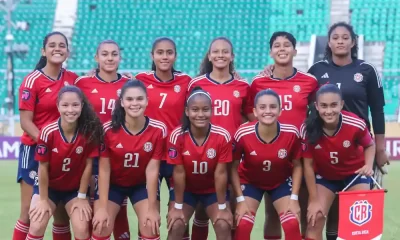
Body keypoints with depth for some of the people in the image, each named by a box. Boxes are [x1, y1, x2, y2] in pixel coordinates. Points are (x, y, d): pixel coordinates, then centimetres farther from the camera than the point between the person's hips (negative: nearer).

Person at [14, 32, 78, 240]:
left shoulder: (73, 79, 4)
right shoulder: (32, 80, -8)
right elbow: (26, 122, -12)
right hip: (36, 150, -4)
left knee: (62, 212, 9)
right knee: (30, 212, -4)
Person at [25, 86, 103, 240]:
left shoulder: (90, 132, -22)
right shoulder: (48, 132, -25)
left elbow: (88, 165, -12)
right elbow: (43, 167, -14)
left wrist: (82, 196, -6)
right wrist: (43, 199, -8)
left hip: (75, 188, 1)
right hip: (48, 186, -1)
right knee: (37, 227, -15)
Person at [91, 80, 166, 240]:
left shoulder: (158, 130, -21)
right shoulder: (109, 129, -23)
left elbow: (152, 169, -17)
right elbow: (104, 169, -17)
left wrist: (152, 208, -16)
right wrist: (102, 207, -18)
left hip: (142, 184, 1)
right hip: (113, 183, 0)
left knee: (151, 226, -15)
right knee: (101, 226, -13)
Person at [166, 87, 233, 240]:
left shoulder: (222, 136, -25)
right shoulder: (177, 136, -25)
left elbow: (220, 173, -18)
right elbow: (179, 172, -18)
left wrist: (222, 207, -13)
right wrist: (177, 206, -14)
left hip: (213, 189, 0)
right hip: (186, 189, 0)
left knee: (224, 225, -15)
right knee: (176, 225, -16)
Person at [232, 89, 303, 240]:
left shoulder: (291, 133, -26)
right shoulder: (243, 134, -29)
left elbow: (297, 166, -9)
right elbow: (234, 167, -14)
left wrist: (294, 198, -12)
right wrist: (240, 199, -16)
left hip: (281, 182, 1)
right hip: (250, 181, -1)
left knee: (292, 224, -11)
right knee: (243, 225, -13)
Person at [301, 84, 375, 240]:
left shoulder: (356, 125, -29)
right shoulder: (308, 129, -28)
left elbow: (370, 145, -5)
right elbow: (308, 165, -16)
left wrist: (369, 165, -25)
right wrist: (314, 200, -12)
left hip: (355, 173, 0)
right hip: (324, 176, 0)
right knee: (315, 218, -7)